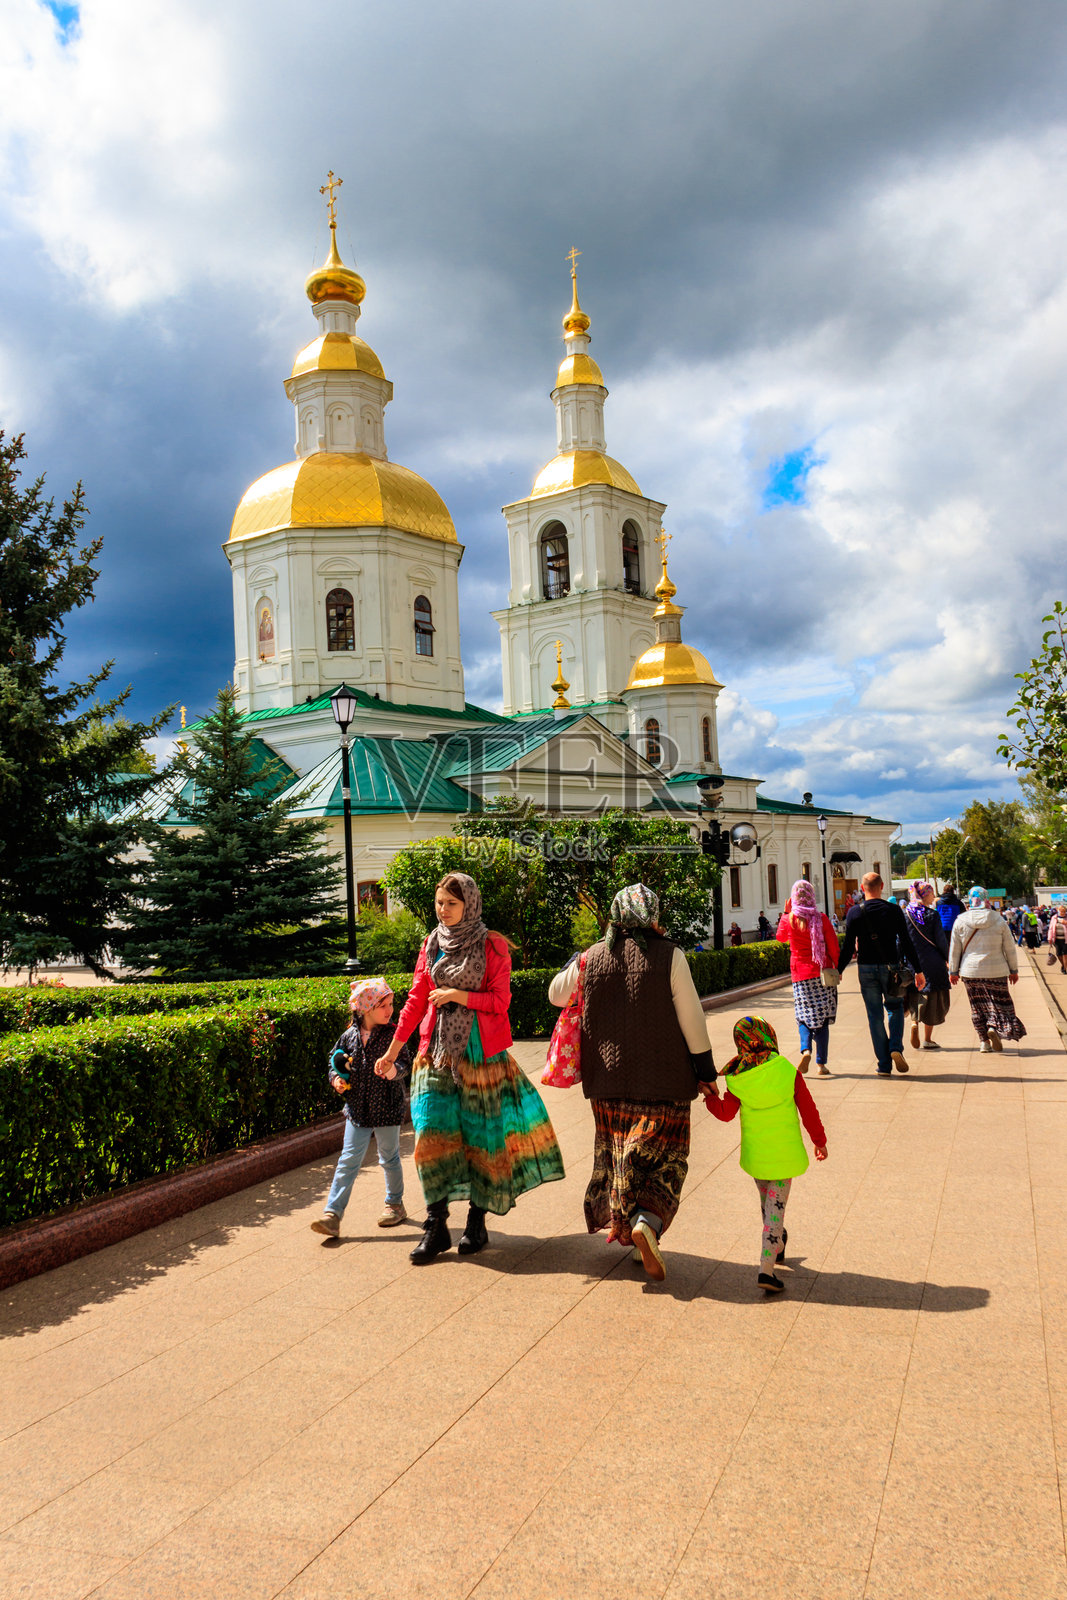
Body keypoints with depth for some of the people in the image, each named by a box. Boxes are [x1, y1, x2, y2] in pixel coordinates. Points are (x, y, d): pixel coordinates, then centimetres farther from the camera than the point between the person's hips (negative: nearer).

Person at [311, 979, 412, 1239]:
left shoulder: (392, 1034, -7)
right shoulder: (349, 1036, -1)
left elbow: (405, 1060, -10)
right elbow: (334, 1060, 12)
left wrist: (395, 1069, -30)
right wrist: (335, 1079, -6)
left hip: (387, 1109, -2)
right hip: (357, 1110, 2)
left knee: (389, 1159, 14)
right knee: (348, 1161, 0)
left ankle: (395, 1205, 34)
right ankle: (333, 1214, 0)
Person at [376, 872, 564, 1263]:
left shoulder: (492, 946, -2)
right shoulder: (432, 945, 9)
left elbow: (500, 1001, -5)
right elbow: (416, 1000, 13)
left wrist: (459, 995, -18)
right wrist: (392, 1050, 14)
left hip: (480, 1053, -3)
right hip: (436, 1051, 3)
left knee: (480, 1134, 2)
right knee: (433, 1131, -5)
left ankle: (477, 1221, 15)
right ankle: (436, 1224, 2)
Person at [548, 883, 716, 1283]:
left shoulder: (593, 957, -1)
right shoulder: (669, 956, -10)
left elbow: (556, 994, 14)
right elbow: (691, 1019, -8)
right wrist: (705, 1073, 0)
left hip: (609, 1078, 3)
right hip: (662, 1078, -3)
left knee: (617, 1152, 18)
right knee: (663, 1156, 5)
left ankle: (621, 1224, 25)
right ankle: (647, 1223, -16)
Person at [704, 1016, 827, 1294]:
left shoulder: (737, 1080, -10)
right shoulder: (788, 1072, -11)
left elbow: (725, 1113, -3)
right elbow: (808, 1111, -3)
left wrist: (710, 1095, 14)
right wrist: (819, 1140, 11)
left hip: (755, 1154, 2)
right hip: (786, 1153, -2)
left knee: (767, 1203, 24)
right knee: (776, 1207, 2)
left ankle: (778, 1245, 45)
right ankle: (767, 1268, -7)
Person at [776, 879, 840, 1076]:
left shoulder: (789, 919, -4)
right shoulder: (821, 918, -6)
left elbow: (780, 937, 17)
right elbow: (834, 946, -2)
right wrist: (837, 968, 11)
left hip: (800, 974, 0)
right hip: (823, 972, 0)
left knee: (804, 1016, 10)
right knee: (822, 1018, 6)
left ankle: (806, 1049, -16)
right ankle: (821, 1063, 6)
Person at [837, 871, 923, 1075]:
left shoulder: (855, 913, -3)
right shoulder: (894, 911, -2)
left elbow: (848, 947, -4)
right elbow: (906, 943, 0)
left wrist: (838, 971, 5)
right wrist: (918, 970, 6)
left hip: (866, 969, 0)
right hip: (891, 968, 0)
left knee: (875, 1016, 6)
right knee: (895, 1008, 19)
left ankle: (884, 1065, 5)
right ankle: (896, 1047, -4)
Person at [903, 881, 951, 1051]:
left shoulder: (905, 914, 1)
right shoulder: (933, 914, -9)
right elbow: (941, 940, -8)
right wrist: (947, 959, 6)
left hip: (911, 963, 3)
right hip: (932, 963, -3)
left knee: (914, 997, 18)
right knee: (932, 1000, 7)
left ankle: (914, 1022, -8)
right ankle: (928, 1040, 9)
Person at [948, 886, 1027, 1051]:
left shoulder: (960, 921, -2)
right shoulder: (999, 920, -3)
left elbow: (954, 949, 2)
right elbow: (1010, 949, 3)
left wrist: (953, 971, 10)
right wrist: (1014, 970, 12)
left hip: (970, 972, 1)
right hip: (996, 972, -1)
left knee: (978, 1006, 10)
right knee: (999, 1002, 7)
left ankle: (984, 1041, 8)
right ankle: (994, 1027, -19)